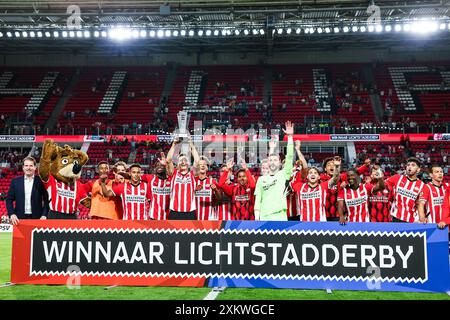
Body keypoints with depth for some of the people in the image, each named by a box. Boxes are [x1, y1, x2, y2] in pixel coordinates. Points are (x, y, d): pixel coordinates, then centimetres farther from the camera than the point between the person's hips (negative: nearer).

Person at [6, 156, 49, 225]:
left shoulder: (40, 181, 0)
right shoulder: (15, 181, 7)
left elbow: (46, 200, 0)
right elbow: (9, 200, 8)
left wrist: (44, 215, -10)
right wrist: (12, 214, -5)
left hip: (37, 218, -2)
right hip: (19, 218, 2)